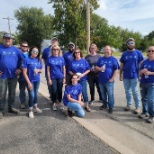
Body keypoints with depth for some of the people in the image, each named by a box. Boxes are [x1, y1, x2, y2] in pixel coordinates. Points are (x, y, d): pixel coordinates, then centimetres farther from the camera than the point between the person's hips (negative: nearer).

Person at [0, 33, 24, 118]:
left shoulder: (16, 49, 7)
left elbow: (22, 59, 11)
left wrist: (20, 69, 1)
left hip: (13, 75, 3)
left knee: (12, 93, 14)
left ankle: (11, 107, 28)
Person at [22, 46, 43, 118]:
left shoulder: (39, 60, 4)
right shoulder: (26, 60, -11)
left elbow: (41, 70, 14)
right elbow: (24, 72, -13)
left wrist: (38, 70, -10)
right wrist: (29, 82, -17)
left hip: (37, 80, 5)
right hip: (30, 80, -5)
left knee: (36, 94, 16)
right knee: (31, 95, -5)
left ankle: (35, 107, 35)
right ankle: (30, 110, 14)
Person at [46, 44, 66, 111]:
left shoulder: (61, 58, 1)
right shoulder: (49, 58, -4)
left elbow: (64, 69, 6)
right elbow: (48, 69, -2)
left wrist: (64, 78, 2)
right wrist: (49, 79, -7)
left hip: (60, 77, 2)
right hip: (53, 77, -2)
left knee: (60, 90, 9)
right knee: (54, 91, 1)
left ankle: (60, 103, 25)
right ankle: (54, 103, 19)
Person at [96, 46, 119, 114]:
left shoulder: (113, 59, -3)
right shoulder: (101, 59, 10)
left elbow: (116, 70, -7)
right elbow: (96, 67, 12)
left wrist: (112, 78, -13)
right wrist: (99, 69, -12)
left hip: (109, 80, -4)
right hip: (101, 80, 5)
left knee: (110, 94, -1)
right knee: (103, 93, 16)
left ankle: (111, 107, 10)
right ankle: (104, 104, 32)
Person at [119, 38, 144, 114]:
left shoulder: (138, 53, -2)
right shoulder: (124, 54, 5)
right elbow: (121, 65, 8)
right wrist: (120, 75, 5)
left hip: (134, 76, -3)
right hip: (126, 76, 3)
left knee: (135, 92, 1)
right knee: (127, 91, 13)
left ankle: (137, 107, 13)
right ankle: (128, 105, 26)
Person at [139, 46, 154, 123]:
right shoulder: (144, 62, 8)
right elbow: (140, 73, 11)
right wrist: (142, 71, -10)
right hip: (143, 83, 5)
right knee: (144, 99, 14)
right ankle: (145, 112, 32)